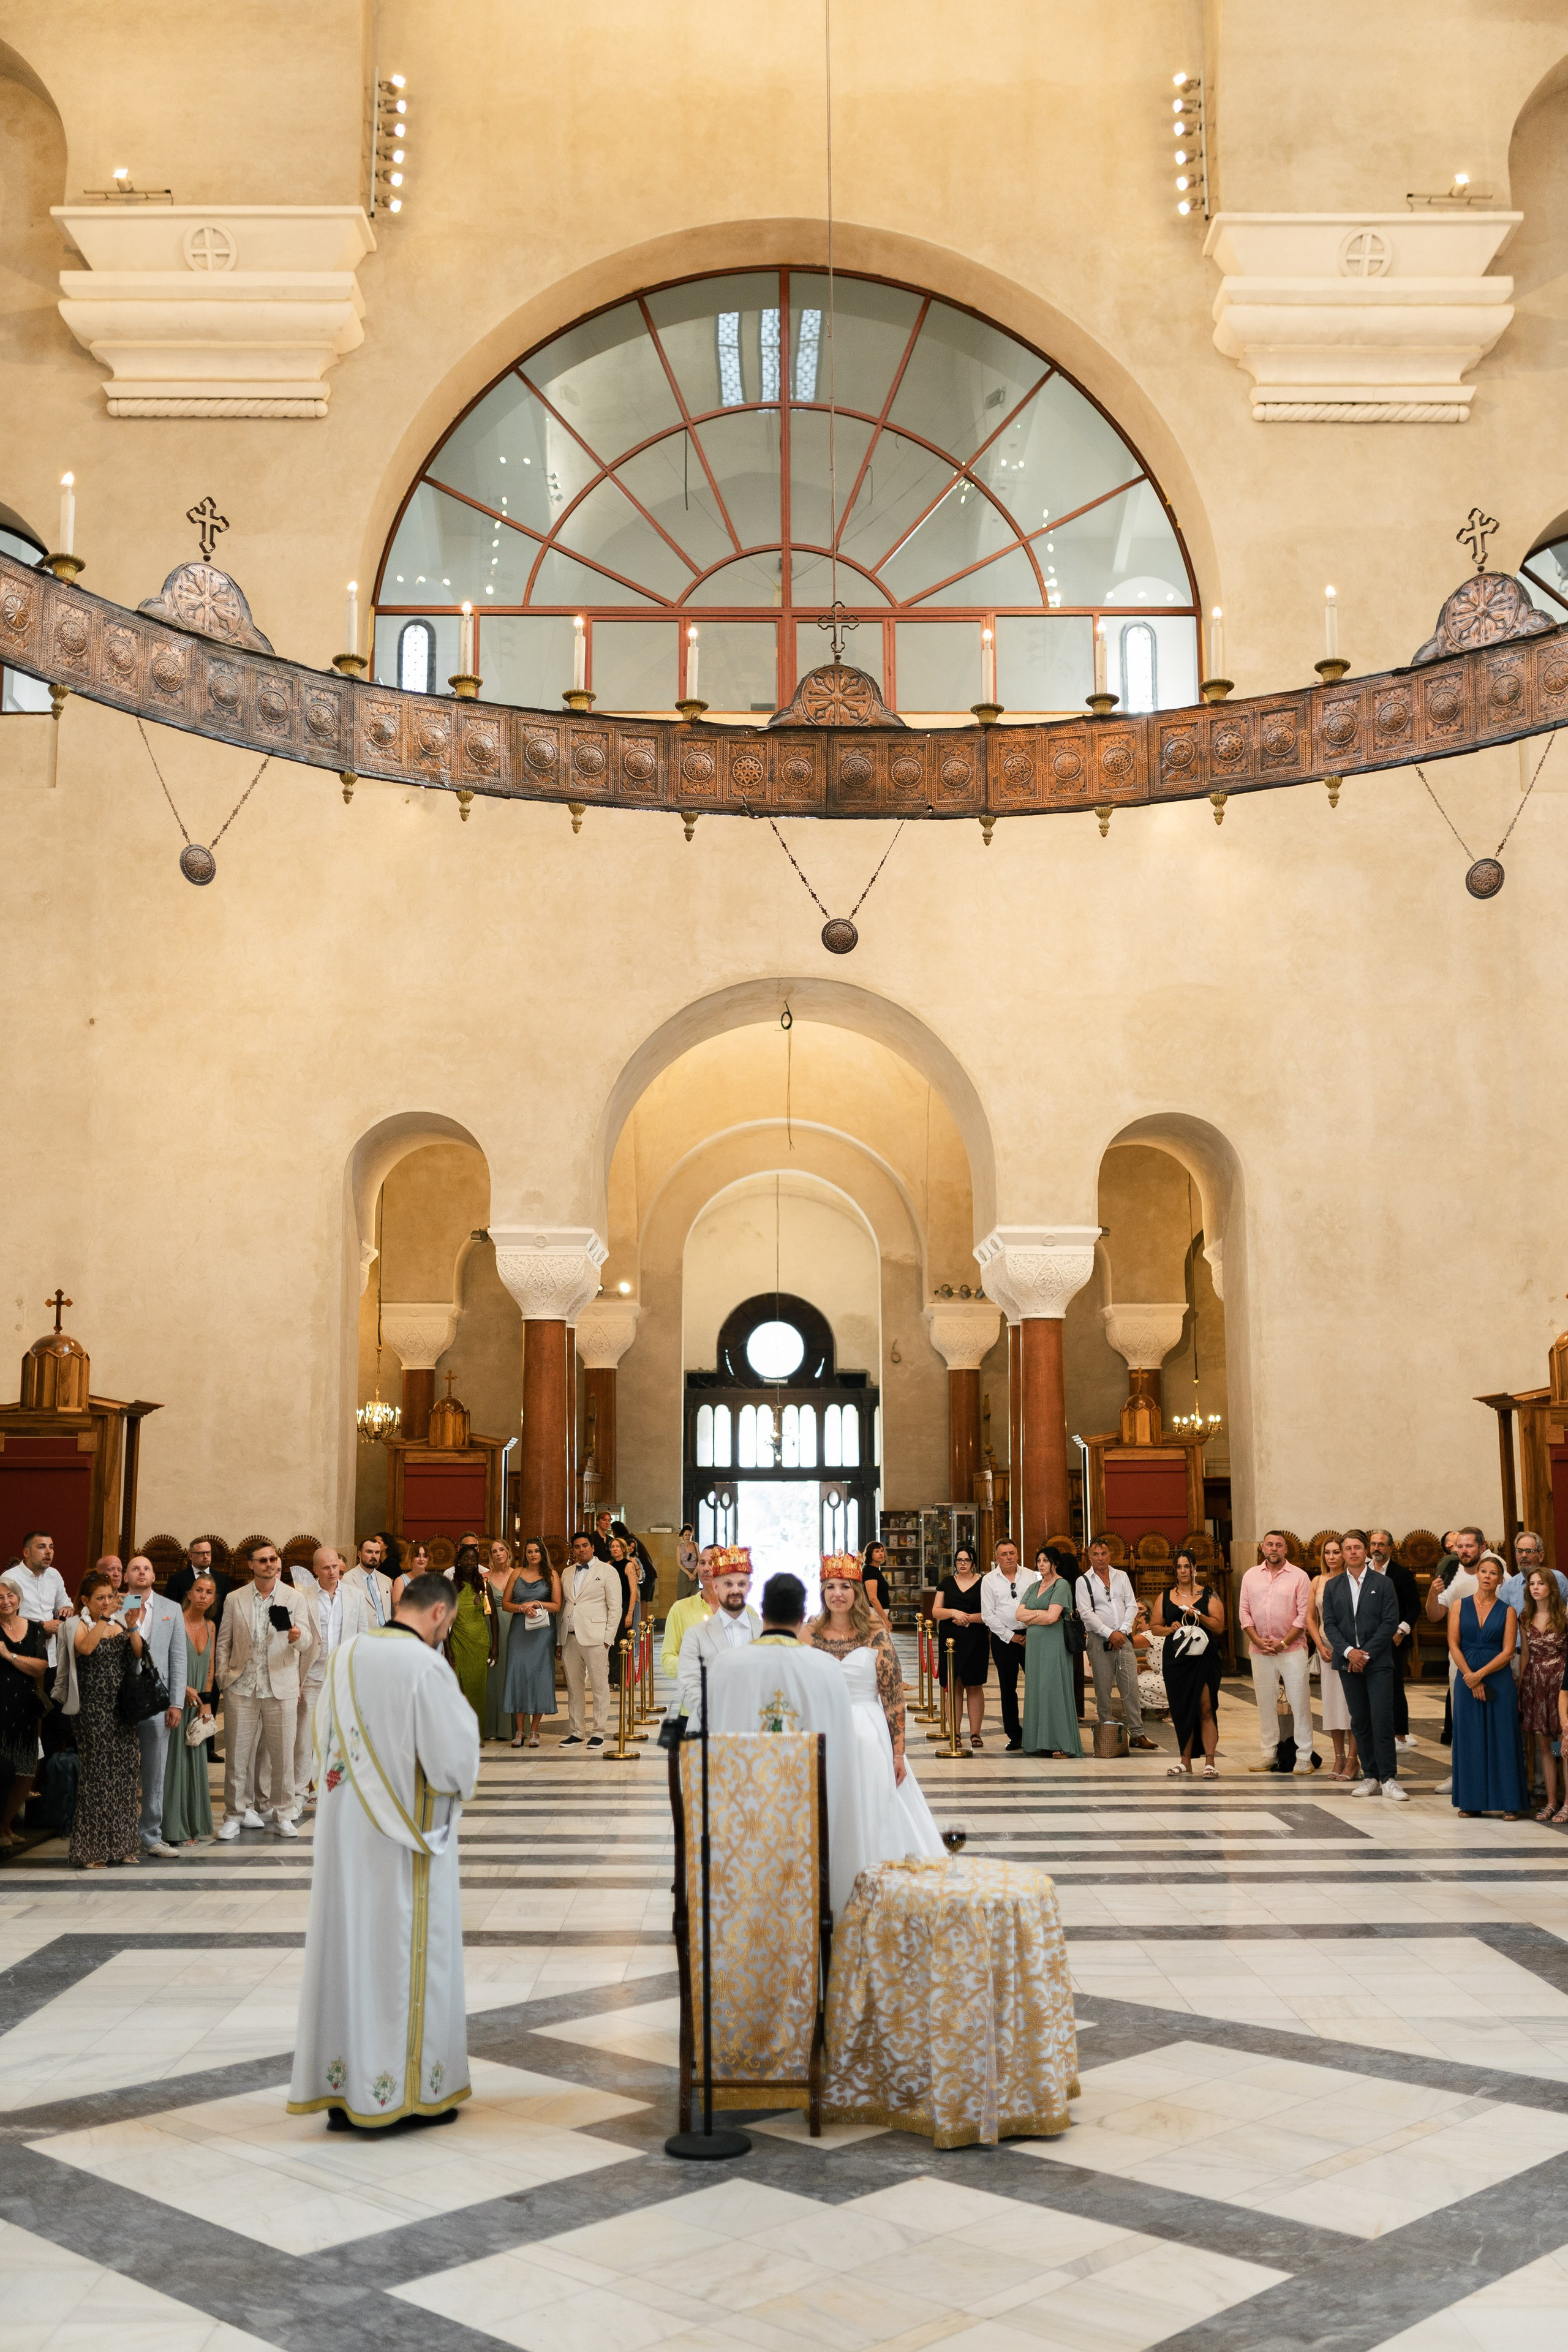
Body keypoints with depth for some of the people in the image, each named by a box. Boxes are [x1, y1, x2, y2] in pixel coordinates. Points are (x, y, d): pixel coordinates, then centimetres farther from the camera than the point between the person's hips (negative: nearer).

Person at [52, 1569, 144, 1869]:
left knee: (126, 1773, 4)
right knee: (97, 1774, -5)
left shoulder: (119, 1625, 12)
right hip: (93, 1708, -5)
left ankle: (122, 1844, 13)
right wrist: (105, 1617, -26)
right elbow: (85, 1647, -23)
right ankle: (91, 1850, 3)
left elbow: (139, 1653, 0)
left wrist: (132, 1625, -13)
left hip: (122, 1708, 5)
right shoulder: (77, 1625, -1)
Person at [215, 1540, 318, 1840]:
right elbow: (224, 1642, 11)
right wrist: (222, 1678, 1)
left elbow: (307, 1641, -4)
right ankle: (236, 1814, 15)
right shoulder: (235, 1600, 6)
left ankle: (282, 1815, 15)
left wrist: (298, 1636, -27)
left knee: (283, 1754, 3)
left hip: (281, 1688, 0)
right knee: (238, 1753, 3)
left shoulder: (295, 1599, 3)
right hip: (241, 1688, 1)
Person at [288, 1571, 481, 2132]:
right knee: (406, 1957, 5)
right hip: (405, 1841, -6)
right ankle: (406, 2092, 14)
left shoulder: (345, 1655, 2)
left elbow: (323, 1740, 12)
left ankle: (341, 2091, 19)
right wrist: (463, 1715, 1)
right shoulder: (428, 1668, -19)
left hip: (344, 1833, 6)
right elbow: (454, 1760, -17)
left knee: (347, 1946, 12)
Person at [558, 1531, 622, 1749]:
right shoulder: (567, 1573, 16)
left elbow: (615, 1608, -2)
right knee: (573, 1688, 8)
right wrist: (559, 1640, 9)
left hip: (594, 1639, -5)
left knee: (600, 1687, -1)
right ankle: (576, 1733, 16)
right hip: (569, 1639, 5)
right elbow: (562, 1606, 17)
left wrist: (607, 1639, -9)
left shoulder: (607, 1572, 1)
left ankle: (599, 1733, 5)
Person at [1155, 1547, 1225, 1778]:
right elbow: (1155, 1626, 14)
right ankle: (1185, 1762, 12)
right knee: (1181, 1710, 6)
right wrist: (1169, 1629, -6)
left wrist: (1199, 1616, -17)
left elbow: (1219, 1627, -3)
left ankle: (1209, 1761, -6)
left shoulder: (1209, 1595, 3)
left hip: (1204, 1658, -3)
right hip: (1176, 1659, 3)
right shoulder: (1166, 1597, 11)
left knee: (1206, 1709, -7)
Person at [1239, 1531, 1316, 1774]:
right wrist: (1257, 1640, -6)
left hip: (1292, 1649, -3)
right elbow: (1244, 1611, 7)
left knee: (1299, 1703, -3)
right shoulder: (1251, 1576, 9)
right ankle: (1270, 1756, 15)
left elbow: (1304, 1615, -5)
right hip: (1260, 1651, 3)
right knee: (1265, 1704, 7)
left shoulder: (1299, 1576, -1)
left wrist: (1283, 1643, -11)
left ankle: (1304, 1757, 3)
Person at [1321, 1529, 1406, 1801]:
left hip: (1378, 1662, -3)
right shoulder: (1332, 1587, 10)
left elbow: (1390, 1622, -4)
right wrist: (1349, 1651, -11)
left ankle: (1388, 1778, -5)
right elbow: (1329, 1624, 5)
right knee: (1360, 1721, 6)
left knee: (1382, 1719, -9)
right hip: (1349, 1663, 3)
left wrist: (1366, 1653, -11)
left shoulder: (1383, 1584, 2)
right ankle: (1370, 1776, 12)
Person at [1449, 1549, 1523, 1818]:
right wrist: (1471, 1680, -9)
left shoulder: (1508, 1611, 3)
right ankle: (1471, 1802, 9)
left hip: (1498, 1680, -1)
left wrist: (1480, 1674, -13)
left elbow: (1508, 1652, -3)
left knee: (1502, 1739, -1)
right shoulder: (1460, 1606, 6)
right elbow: (1453, 1645, 0)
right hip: (1467, 1680, 1)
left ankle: (1509, 1803, 5)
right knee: (1469, 1740, 3)